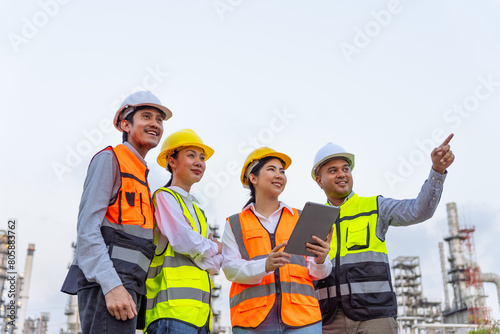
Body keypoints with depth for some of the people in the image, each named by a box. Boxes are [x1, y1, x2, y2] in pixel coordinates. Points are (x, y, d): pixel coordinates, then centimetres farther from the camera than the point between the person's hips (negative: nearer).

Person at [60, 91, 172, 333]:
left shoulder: (141, 177, 26)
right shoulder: (109, 159, 1)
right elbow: (87, 227, -11)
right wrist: (112, 285, -21)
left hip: (124, 288, 9)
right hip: (105, 285, -9)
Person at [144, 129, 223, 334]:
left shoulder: (197, 213, 25)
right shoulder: (164, 197, 2)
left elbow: (216, 264, 15)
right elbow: (184, 242, -12)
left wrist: (197, 250, -4)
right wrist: (213, 247, 6)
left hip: (199, 310, 8)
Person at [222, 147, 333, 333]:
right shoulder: (235, 224, 12)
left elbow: (317, 272, 14)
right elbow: (230, 268, -1)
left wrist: (320, 261, -11)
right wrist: (265, 266, -19)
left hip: (301, 316, 2)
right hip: (252, 319, -1)